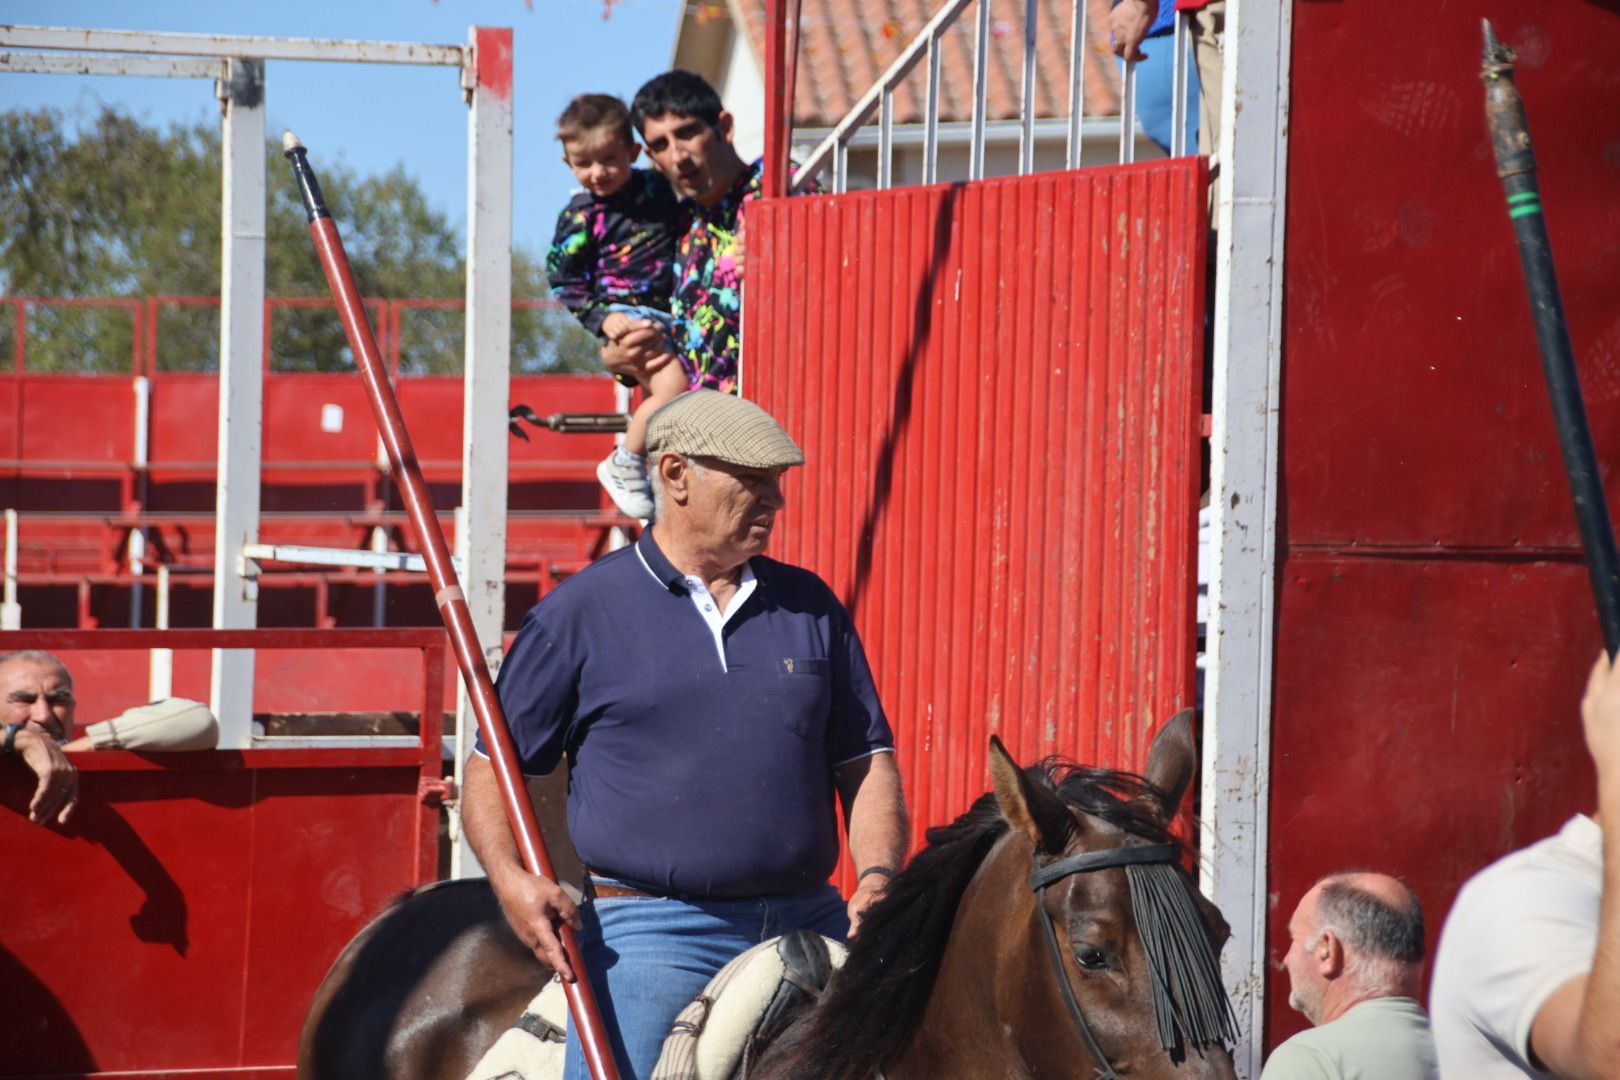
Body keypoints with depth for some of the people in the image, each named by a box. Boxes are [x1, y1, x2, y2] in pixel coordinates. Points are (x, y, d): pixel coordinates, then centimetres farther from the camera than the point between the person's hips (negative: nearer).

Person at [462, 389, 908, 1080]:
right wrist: (509, 877, -10)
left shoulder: (811, 606, 14)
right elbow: (496, 762, 7)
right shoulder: (581, 610, 3)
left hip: (810, 921, 4)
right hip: (648, 931, -4)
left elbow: (864, 759, 15)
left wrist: (878, 878, -3)